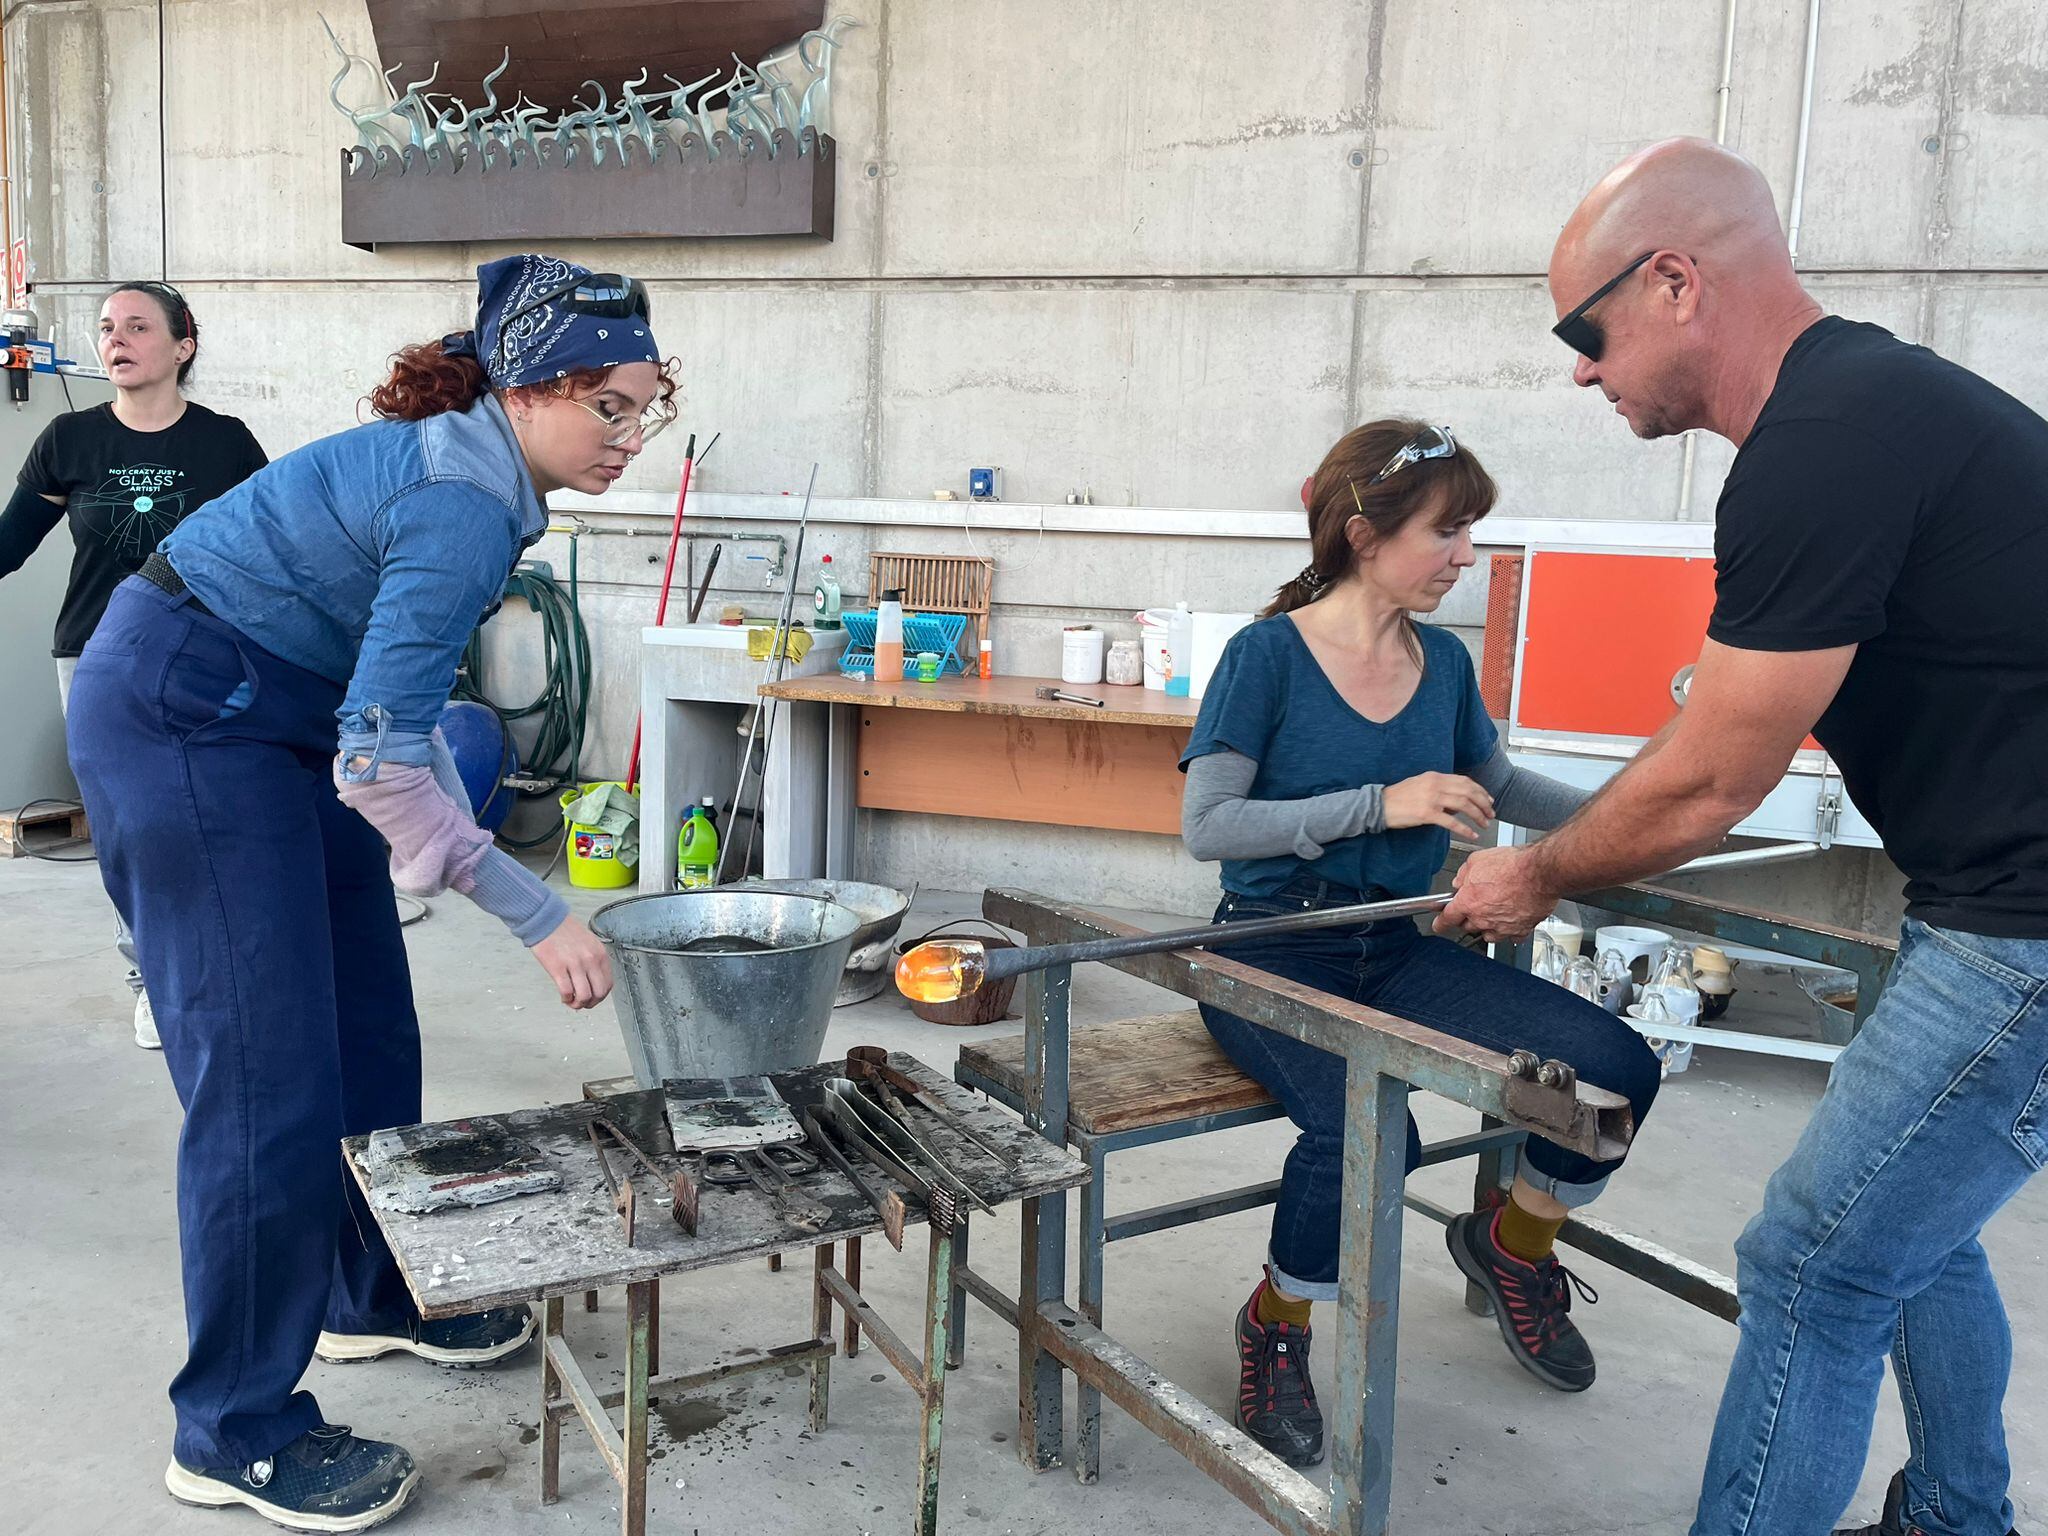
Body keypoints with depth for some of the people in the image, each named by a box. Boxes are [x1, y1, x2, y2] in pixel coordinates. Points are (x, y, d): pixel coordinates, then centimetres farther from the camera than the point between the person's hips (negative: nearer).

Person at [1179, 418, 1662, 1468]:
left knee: (1616, 1067, -13)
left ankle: (1514, 1243, 19)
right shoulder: (1267, 654, -9)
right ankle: (1275, 1329, 0)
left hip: (1397, 949, 6)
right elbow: (1206, 827, -15)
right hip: (1273, 950, -5)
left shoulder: (1444, 662, 7)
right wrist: (1380, 804, -21)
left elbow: (1499, 785, 25)